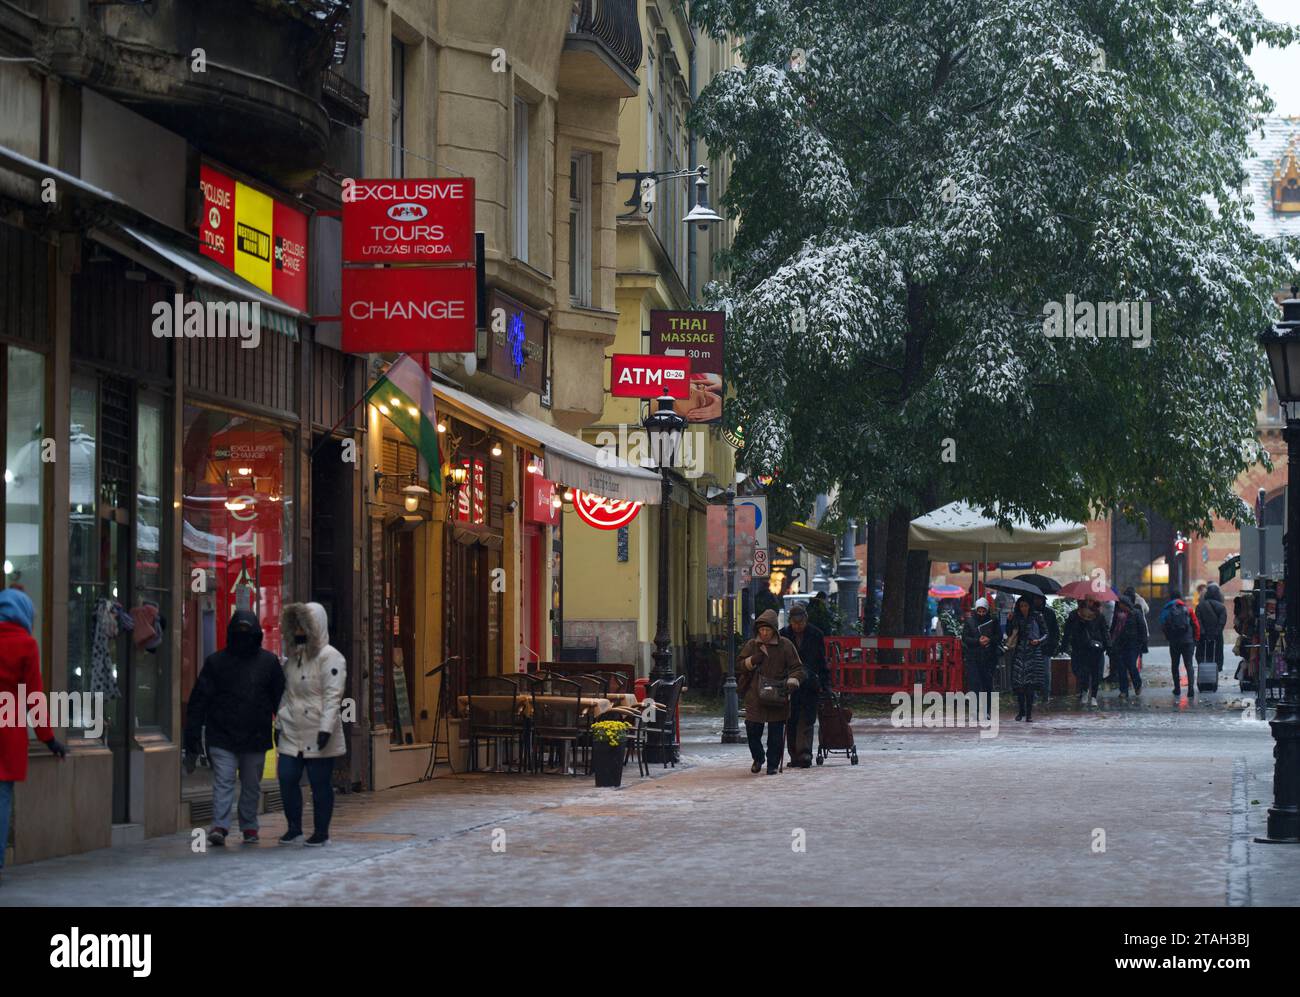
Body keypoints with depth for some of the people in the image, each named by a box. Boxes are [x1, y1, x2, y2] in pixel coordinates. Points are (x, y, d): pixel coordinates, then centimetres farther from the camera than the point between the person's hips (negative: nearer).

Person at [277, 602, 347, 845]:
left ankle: (321, 832, 11)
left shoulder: (329, 657, -10)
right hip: (292, 734, 7)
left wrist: (326, 728, -23)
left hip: (317, 736, -7)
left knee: (320, 784, 2)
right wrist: (279, 723, 15)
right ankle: (294, 828, 16)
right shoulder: (293, 656, 14)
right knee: (286, 779, 3)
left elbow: (333, 697, -17)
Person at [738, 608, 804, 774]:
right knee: (752, 730, 4)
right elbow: (740, 665, 11)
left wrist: (793, 681, -18)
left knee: (776, 734, -1)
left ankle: (773, 764, 11)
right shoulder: (751, 645, 7)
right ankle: (758, 758, 28)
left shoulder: (785, 645, -1)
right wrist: (752, 661, -9)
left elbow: (797, 667, 1)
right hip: (754, 696, 2)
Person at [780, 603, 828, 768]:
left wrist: (826, 685, 4)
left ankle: (804, 753, -14)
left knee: (806, 720, -9)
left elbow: (822, 662, 8)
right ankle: (795, 756, 9)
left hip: (809, 685, -1)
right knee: (791, 722, 3)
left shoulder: (816, 635, 3)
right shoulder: (783, 635, 3)